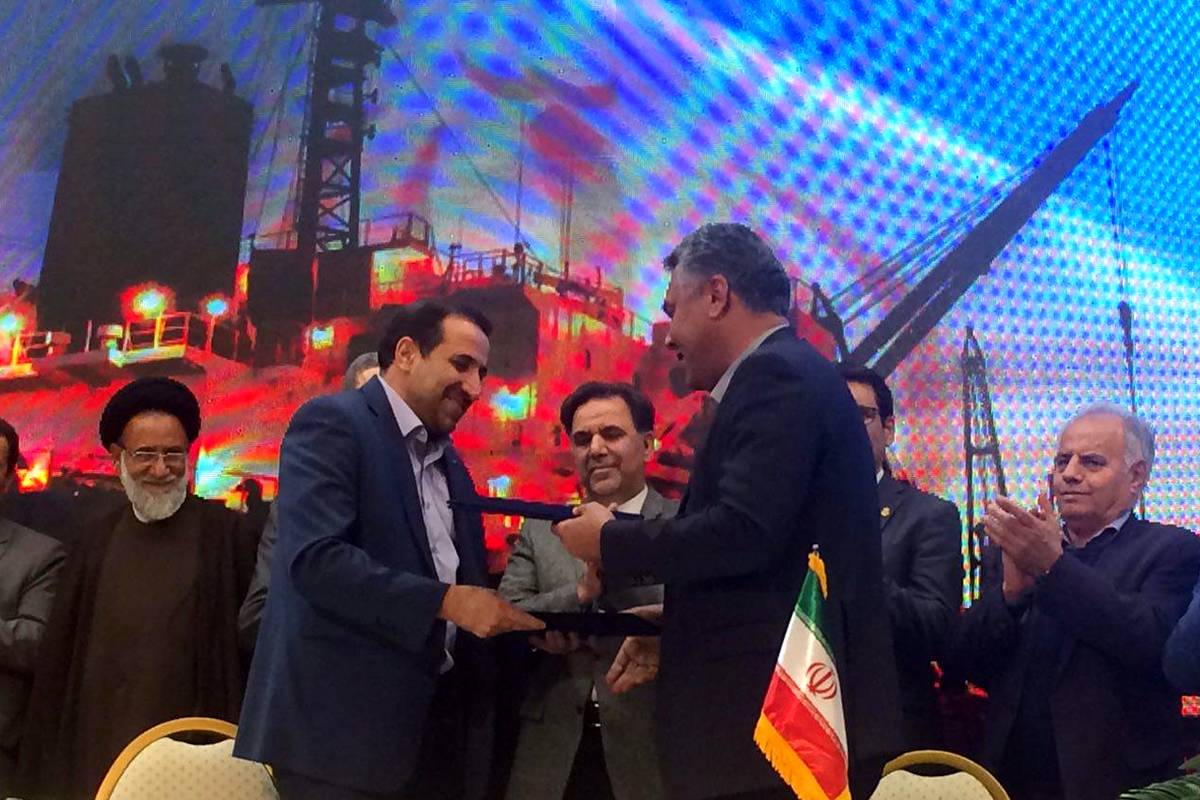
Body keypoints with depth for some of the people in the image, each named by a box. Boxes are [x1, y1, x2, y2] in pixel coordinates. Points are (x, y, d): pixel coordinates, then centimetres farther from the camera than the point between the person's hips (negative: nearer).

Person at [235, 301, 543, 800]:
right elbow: (315, 558, -20)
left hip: (435, 723, 8)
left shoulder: (451, 465, 19)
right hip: (345, 725, -8)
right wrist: (446, 601, -22)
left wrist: (535, 626, -1)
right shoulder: (332, 422, -7)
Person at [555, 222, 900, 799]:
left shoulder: (774, 375, -11)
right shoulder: (790, 372, 18)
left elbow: (743, 533, -23)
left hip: (780, 716, -10)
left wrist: (611, 540, -10)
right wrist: (672, 625, 17)